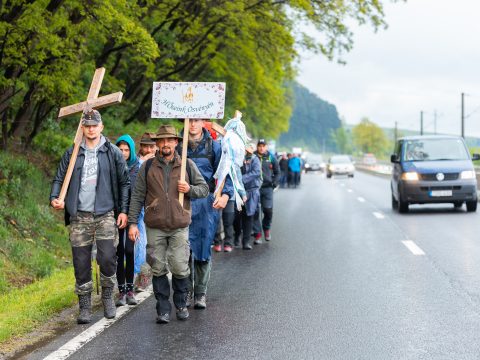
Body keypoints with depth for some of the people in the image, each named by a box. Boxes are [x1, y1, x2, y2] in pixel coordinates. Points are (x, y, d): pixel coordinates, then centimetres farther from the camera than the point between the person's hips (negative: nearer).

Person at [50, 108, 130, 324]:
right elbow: (59, 178, 12)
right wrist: (54, 198, -7)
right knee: (81, 263, 3)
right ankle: (85, 307, 14)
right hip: (79, 216, 2)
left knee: (107, 258, -12)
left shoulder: (113, 153, 4)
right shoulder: (72, 153, 9)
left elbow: (124, 183, 7)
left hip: (105, 215, -2)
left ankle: (108, 296, 12)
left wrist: (124, 210, 1)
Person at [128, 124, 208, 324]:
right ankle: (163, 309, 13)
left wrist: (190, 189, -9)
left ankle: (181, 305, 19)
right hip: (155, 227, 1)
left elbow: (204, 189, 12)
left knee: (180, 268, -2)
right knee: (158, 269, 3)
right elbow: (137, 196, 6)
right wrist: (133, 222, 0)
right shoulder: (147, 167, 5)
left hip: (179, 227, 0)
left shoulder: (187, 165, 6)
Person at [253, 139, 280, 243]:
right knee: (255, 211, -2)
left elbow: (277, 172, 16)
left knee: (268, 209, -7)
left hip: (267, 188, 1)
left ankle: (267, 229, 20)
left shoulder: (271, 158, 8)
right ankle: (257, 234, 5)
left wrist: (274, 183, 4)